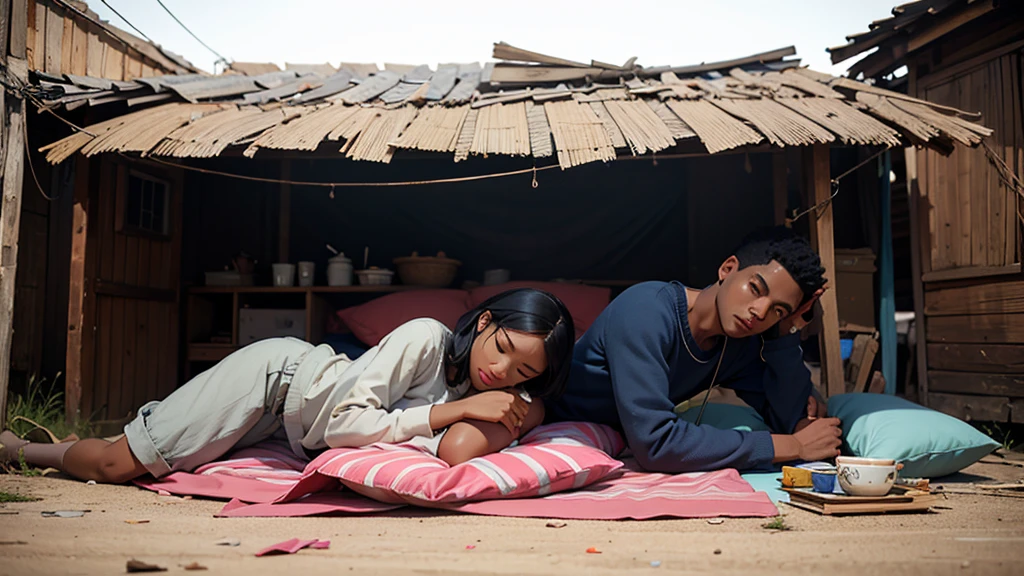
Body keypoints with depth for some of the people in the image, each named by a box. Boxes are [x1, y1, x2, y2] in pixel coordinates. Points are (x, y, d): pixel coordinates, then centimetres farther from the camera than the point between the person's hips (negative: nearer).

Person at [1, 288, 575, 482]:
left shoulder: (504, 392, -10)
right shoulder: (425, 338, -31)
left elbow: (461, 450, -28)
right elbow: (345, 421, -32)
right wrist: (457, 407, -34)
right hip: (278, 373, -6)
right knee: (116, 464, -2)